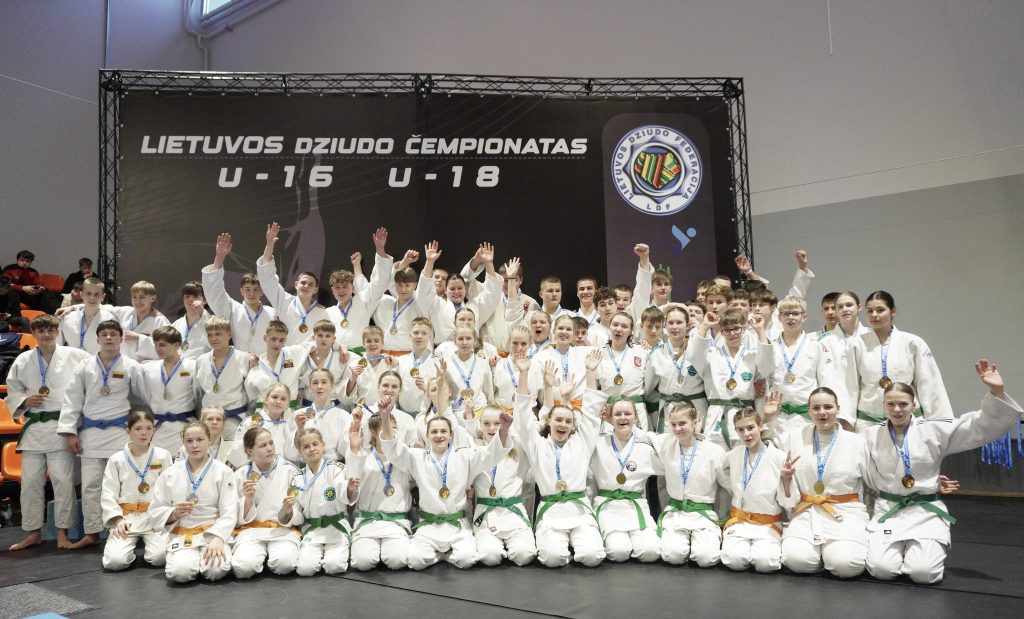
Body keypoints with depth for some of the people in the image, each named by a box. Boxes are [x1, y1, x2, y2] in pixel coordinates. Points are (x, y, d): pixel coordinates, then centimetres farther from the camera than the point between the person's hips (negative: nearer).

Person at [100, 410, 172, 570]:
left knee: (160, 557, -22)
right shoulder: (116, 460, 1)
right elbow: (108, 494, 0)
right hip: (126, 518, 1)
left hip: (156, 517, 0)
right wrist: (118, 520, -12)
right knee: (116, 561, -20)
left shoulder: (163, 456, 1)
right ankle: (132, 542, 13)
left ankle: (147, 542, 12)